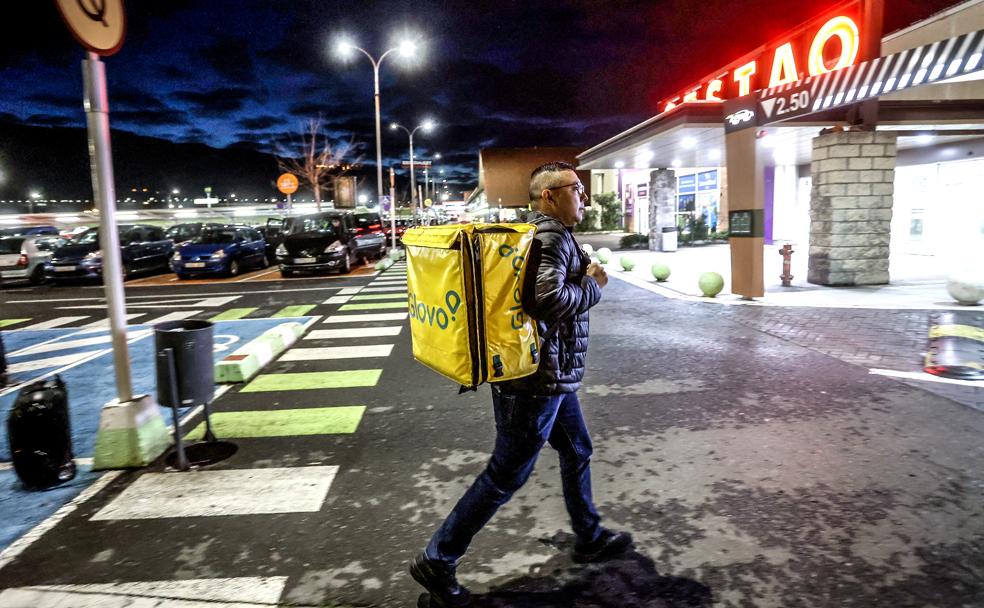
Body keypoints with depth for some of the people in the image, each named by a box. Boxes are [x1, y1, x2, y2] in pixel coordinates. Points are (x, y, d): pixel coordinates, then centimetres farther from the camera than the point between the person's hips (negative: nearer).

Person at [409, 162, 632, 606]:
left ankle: (589, 539, 42)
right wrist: (593, 285, -15)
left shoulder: (543, 233, 13)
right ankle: (436, 561, 12)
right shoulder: (551, 237, -18)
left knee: (576, 452, 23)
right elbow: (550, 299, -33)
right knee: (506, 474, 0)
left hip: (551, 374, 11)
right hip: (538, 377, -11)